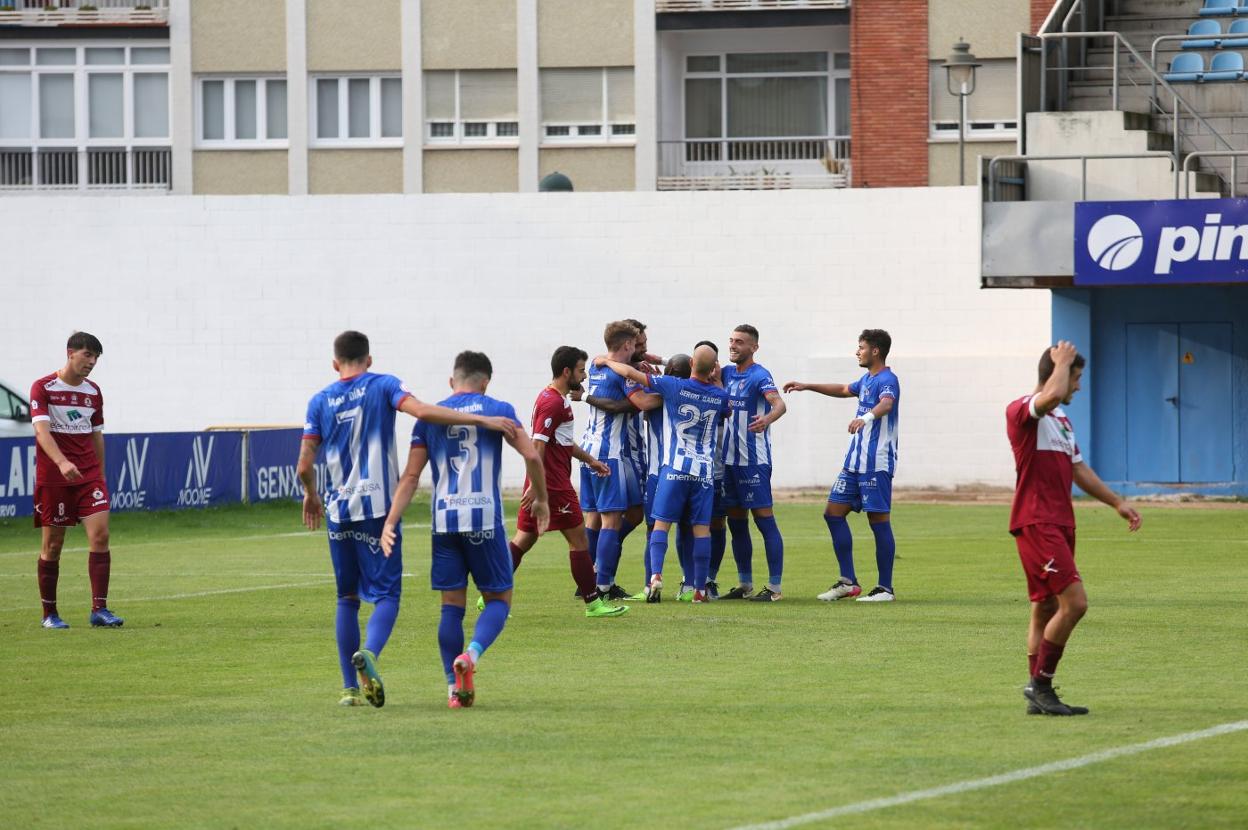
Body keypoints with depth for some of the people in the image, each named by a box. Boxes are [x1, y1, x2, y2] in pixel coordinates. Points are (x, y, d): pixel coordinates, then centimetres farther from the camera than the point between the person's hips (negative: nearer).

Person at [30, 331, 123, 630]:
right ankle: (49, 614, 12)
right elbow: (41, 429, -19)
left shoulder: (93, 392, 11)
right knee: (53, 544, 1)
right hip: (52, 477, -4)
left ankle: (99, 610, -10)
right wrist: (62, 462, -34)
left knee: (100, 534, -10)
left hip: (89, 475, 4)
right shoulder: (43, 388, -7)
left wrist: (100, 475, 18)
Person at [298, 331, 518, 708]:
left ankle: (350, 688, 10)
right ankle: (369, 653, -30)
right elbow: (422, 411, -19)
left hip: (338, 510, 3)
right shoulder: (383, 386, -1)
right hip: (378, 507, -3)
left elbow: (304, 466, 4)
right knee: (386, 593, -1)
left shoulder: (320, 401, 6)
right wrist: (481, 420, -21)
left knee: (348, 598, 13)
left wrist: (311, 496, 24)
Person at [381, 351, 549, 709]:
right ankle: (471, 654, -20)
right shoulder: (498, 410, 3)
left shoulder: (429, 417, 10)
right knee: (499, 599, 7)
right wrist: (541, 500, 8)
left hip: (444, 520, 3)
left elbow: (411, 476, 6)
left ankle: (454, 688, 6)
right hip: (485, 518, -3)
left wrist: (391, 522, 5)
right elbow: (531, 455, -6)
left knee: (451, 605, 9)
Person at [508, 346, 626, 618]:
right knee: (578, 539, -2)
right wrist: (535, 485, -25)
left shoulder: (551, 398, 17)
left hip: (541, 483, 10)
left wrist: (589, 460, 30)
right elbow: (538, 445, -22)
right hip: (553, 483, -10)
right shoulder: (553, 403, -16)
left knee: (524, 539, 9)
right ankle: (593, 603, 3)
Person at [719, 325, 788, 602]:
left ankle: (774, 587, -7)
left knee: (763, 518, -8)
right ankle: (744, 584, 19)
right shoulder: (727, 373, 12)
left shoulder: (759, 376, -11)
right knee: (736, 522, 11)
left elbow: (780, 404, -26)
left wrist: (767, 419, -48)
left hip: (754, 460, -8)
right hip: (730, 459, 8)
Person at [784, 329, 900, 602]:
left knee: (879, 521, -7)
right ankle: (848, 582, 13)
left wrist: (867, 417, -53)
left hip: (877, 464, -10)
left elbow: (886, 404, -34)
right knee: (834, 513, 8)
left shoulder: (887, 380, -12)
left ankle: (885, 588, -2)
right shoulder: (866, 380, 17)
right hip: (855, 462, 10)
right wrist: (807, 386, 41)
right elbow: (844, 390, 38)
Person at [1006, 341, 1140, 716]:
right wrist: (1062, 362, -15)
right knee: (1074, 602, -17)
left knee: (1046, 609, 10)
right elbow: (1052, 395, -33)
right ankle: (1039, 684, -9)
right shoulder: (1021, 411, -10)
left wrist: (1117, 502, 26)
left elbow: (1078, 469, 28)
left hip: (1059, 523, 10)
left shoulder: (1061, 419, 21)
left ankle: (1039, 695, 14)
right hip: (1036, 523, -10)